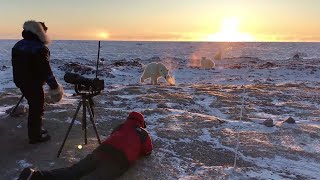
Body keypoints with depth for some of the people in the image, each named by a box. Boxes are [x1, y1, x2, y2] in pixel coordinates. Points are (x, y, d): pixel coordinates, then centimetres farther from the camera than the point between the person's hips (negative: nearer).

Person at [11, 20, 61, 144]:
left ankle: (36, 130, 34)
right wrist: (54, 85, -14)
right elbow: (45, 69, -21)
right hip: (33, 83, -9)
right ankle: (35, 136, 13)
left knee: (34, 105, 21)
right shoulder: (40, 48, -20)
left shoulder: (18, 45, 9)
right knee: (37, 108, 3)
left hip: (20, 80, 9)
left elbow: (16, 64, 15)